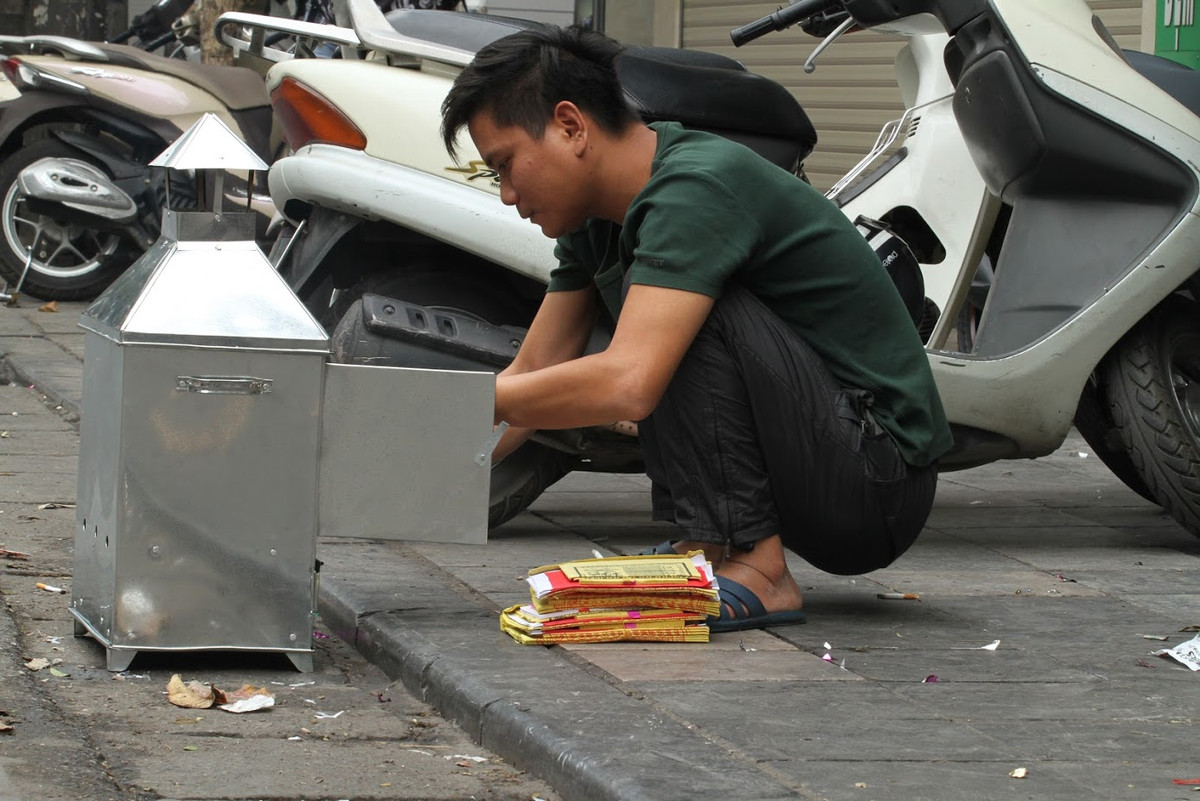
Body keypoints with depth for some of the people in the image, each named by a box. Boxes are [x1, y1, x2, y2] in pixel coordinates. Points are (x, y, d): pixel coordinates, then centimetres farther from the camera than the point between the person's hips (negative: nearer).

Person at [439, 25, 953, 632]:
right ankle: (699, 540, 6)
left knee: (693, 313, -25)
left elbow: (625, 386, -34)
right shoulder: (598, 218, 7)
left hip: (880, 481, -10)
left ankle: (750, 569, -20)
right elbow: (531, 377, 12)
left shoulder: (698, 186, -23)